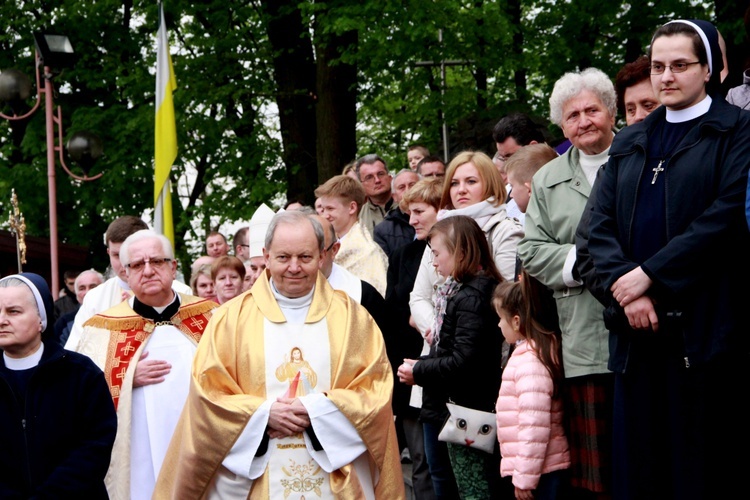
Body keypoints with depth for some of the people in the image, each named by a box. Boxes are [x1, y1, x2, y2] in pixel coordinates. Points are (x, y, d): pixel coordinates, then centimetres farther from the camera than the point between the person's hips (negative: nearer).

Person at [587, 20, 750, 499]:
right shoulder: (629, 143, 19)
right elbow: (601, 223, 8)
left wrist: (649, 273, -14)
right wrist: (624, 288, -9)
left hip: (705, 325, -5)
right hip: (637, 323, 5)